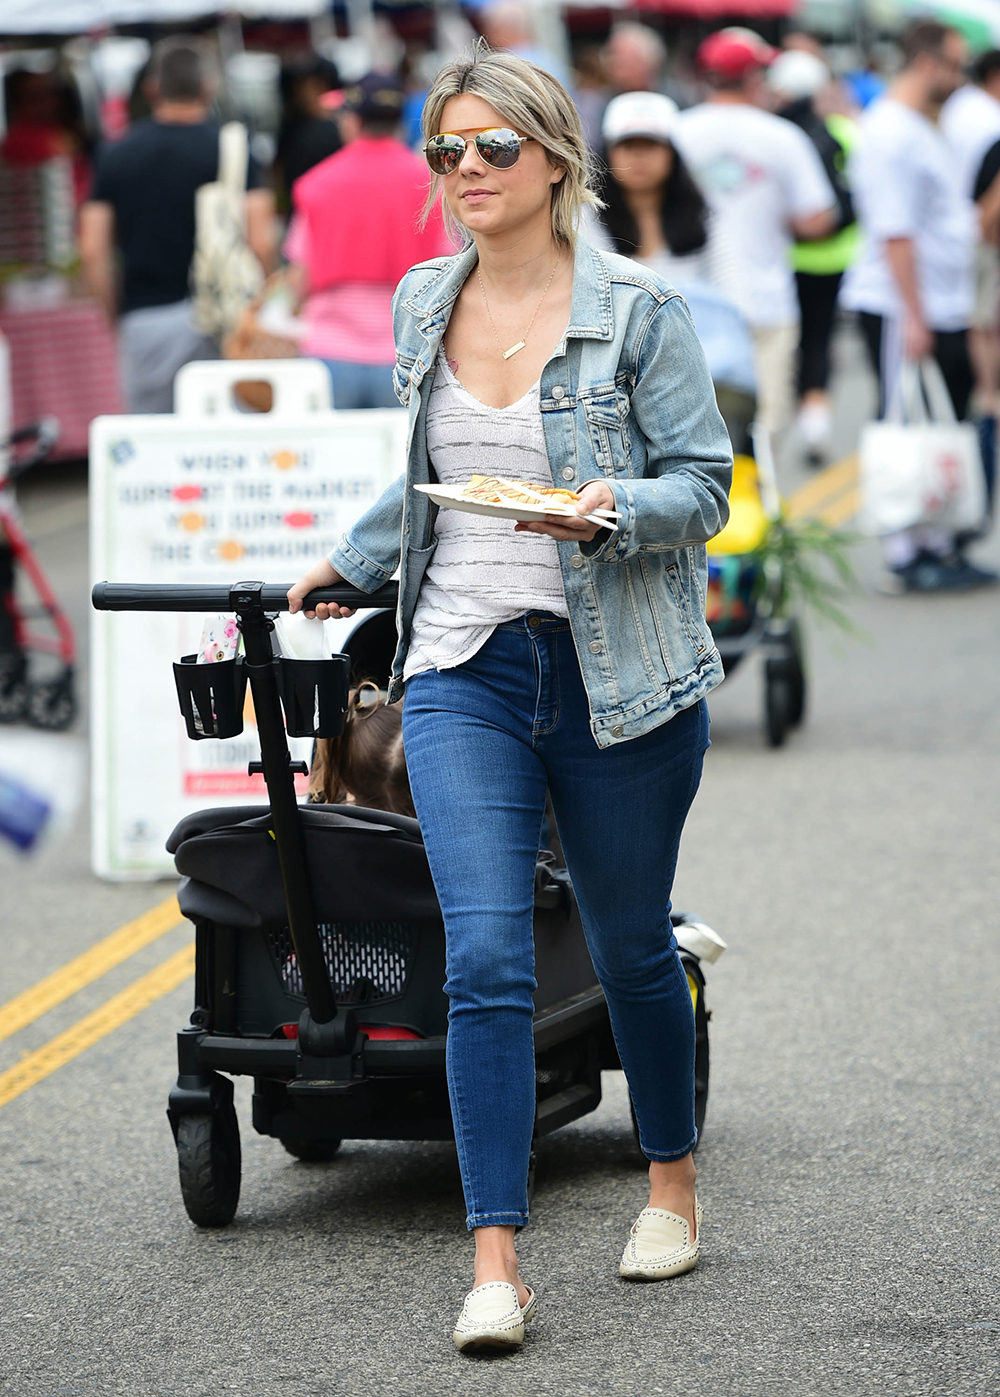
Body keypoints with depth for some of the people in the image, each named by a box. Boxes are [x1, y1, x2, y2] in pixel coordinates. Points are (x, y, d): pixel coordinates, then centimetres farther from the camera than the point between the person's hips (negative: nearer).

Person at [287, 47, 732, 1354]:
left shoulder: (638, 310, -5)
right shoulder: (423, 303, 9)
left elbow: (704, 484, -5)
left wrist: (611, 510, -23)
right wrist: (352, 562, 33)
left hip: (615, 671, -2)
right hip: (463, 668, 3)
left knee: (632, 945, 12)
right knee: (485, 956, -10)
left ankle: (673, 1183, 37)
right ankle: (496, 1263, -10)